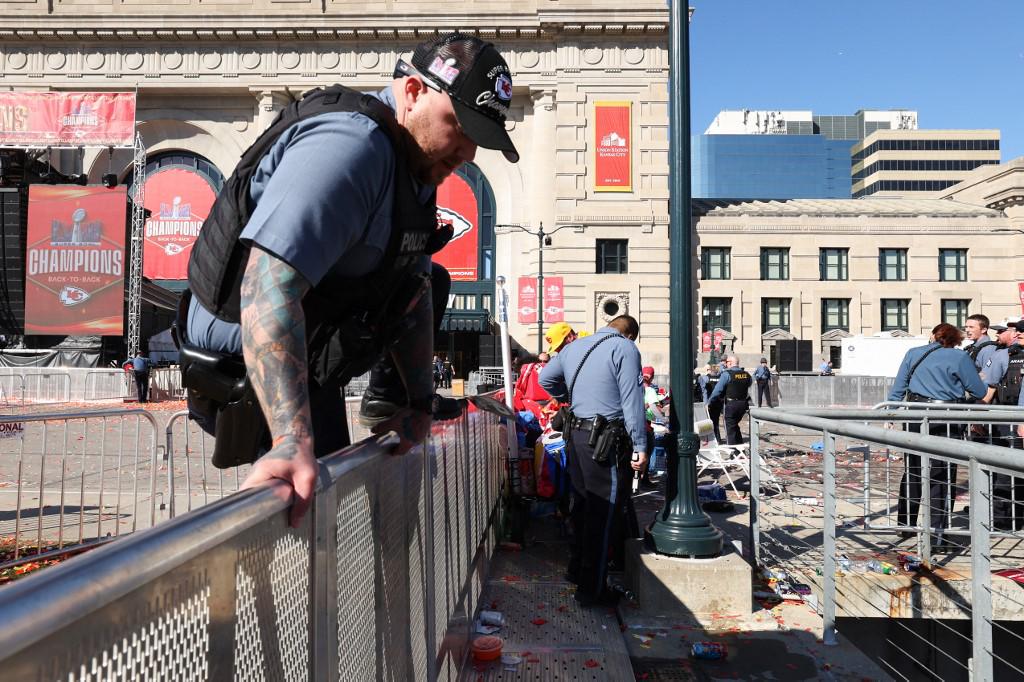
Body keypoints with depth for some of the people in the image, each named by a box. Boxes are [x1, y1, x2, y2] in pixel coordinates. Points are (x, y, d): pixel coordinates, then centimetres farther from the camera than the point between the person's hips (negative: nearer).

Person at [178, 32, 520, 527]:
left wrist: (419, 402, 3)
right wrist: (293, 441, -50)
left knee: (430, 281, 16)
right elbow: (269, 284, -43)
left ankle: (387, 399, 22)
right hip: (251, 363, -9)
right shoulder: (351, 147, -30)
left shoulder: (416, 165, 3)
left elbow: (414, 292, 7)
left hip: (315, 349, 9)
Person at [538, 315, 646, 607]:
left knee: (582, 504, 21)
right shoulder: (624, 348, -7)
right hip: (607, 441, -7)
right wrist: (639, 446, -14)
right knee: (604, 515, 1)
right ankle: (592, 589, 8)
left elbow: (545, 378, 27)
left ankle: (577, 569, 36)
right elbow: (632, 399, -14)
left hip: (576, 435, 8)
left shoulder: (573, 347, 15)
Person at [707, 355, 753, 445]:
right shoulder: (746, 374, 5)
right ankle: (740, 446, 24)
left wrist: (710, 401, -3)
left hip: (731, 404, -6)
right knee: (735, 425, 24)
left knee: (730, 428, 5)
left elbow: (718, 390, -13)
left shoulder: (727, 374, -12)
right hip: (744, 404, 6)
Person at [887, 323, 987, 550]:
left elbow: (898, 388, 9)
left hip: (915, 418, 4)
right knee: (940, 478, 1)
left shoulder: (913, 353, 10)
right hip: (945, 422, -4)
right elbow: (980, 392, 2)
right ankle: (936, 534, -1)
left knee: (912, 472, 17)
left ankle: (905, 523, 29)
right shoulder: (959, 357, -1)